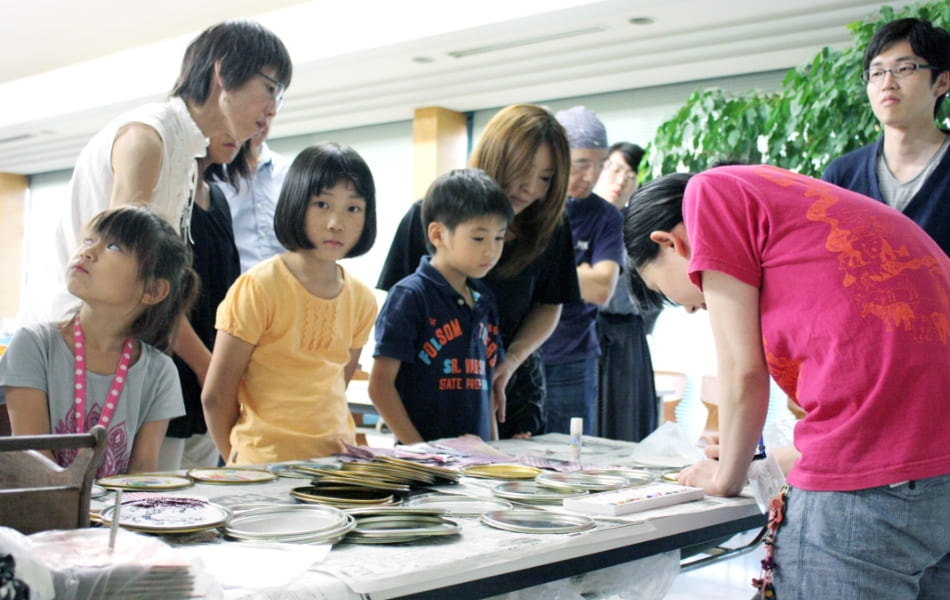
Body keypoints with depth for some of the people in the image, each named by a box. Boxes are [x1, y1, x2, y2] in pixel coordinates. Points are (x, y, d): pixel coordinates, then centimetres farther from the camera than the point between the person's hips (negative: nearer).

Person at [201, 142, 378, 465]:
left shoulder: (362, 299, 4)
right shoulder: (258, 288, -10)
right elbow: (215, 396, -7)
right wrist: (241, 465, 2)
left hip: (335, 462, 4)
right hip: (265, 466, -4)